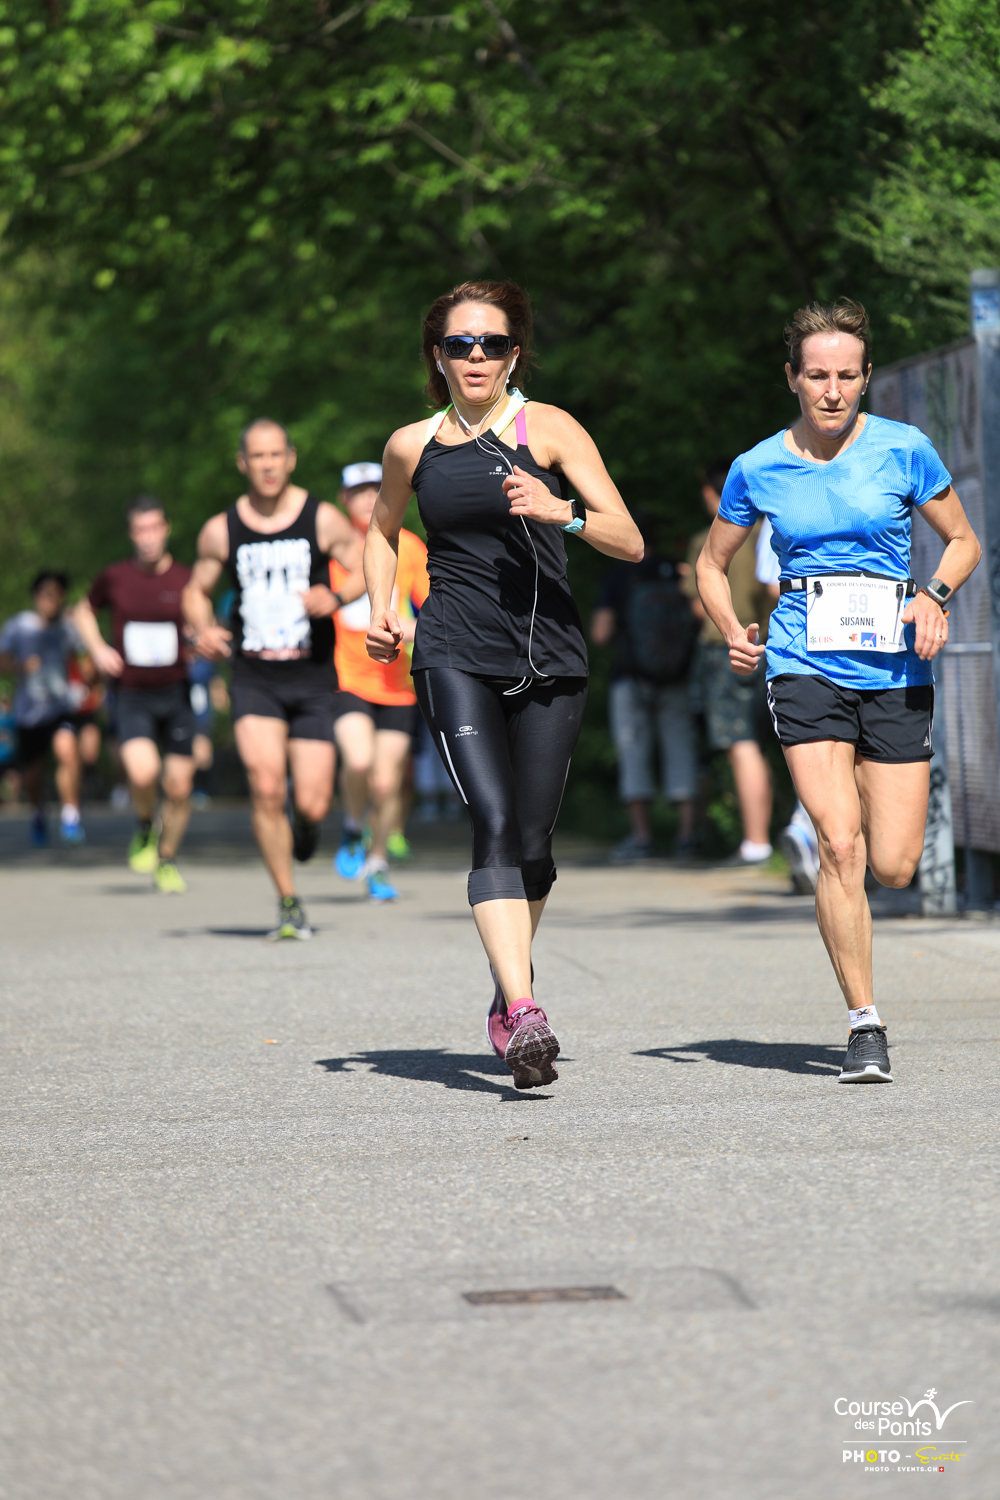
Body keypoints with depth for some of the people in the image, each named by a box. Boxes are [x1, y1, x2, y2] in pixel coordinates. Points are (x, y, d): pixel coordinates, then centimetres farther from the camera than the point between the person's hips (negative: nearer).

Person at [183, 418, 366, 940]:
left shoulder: (323, 519, -3)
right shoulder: (221, 531, 1)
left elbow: (367, 566, 2)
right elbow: (196, 589, 13)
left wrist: (336, 597, -20)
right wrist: (203, 628, -9)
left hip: (313, 678, 0)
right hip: (253, 678, 0)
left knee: (311, 804, -5)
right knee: (266, 789, -17)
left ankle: (307, 819, 36)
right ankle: (289, 905, -2)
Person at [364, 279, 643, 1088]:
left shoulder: (549, 429, 1)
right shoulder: (411, 445, 8)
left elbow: (630, 542, -4)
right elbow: (383, 529, 28)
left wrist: (562, 512, -22)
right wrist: (382, 608, 11)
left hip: (549, 657, 0)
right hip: (455, 657, 0)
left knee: (533, 840, 3)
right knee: (496, 823, -18)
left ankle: (509, 986, 30)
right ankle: (523, 1013, -27)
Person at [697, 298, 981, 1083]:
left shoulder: (904, 450, -1)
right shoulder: (758, 469, 2)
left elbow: (963, 541, 10)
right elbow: (714, 563, 16)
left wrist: (936, 596, -10)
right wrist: (732, 633, -2)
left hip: (895, 670, 1)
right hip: (804, 665, -1)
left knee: (894, 867, -1)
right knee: (841, 844, -17)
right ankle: (865, 1025, -8)